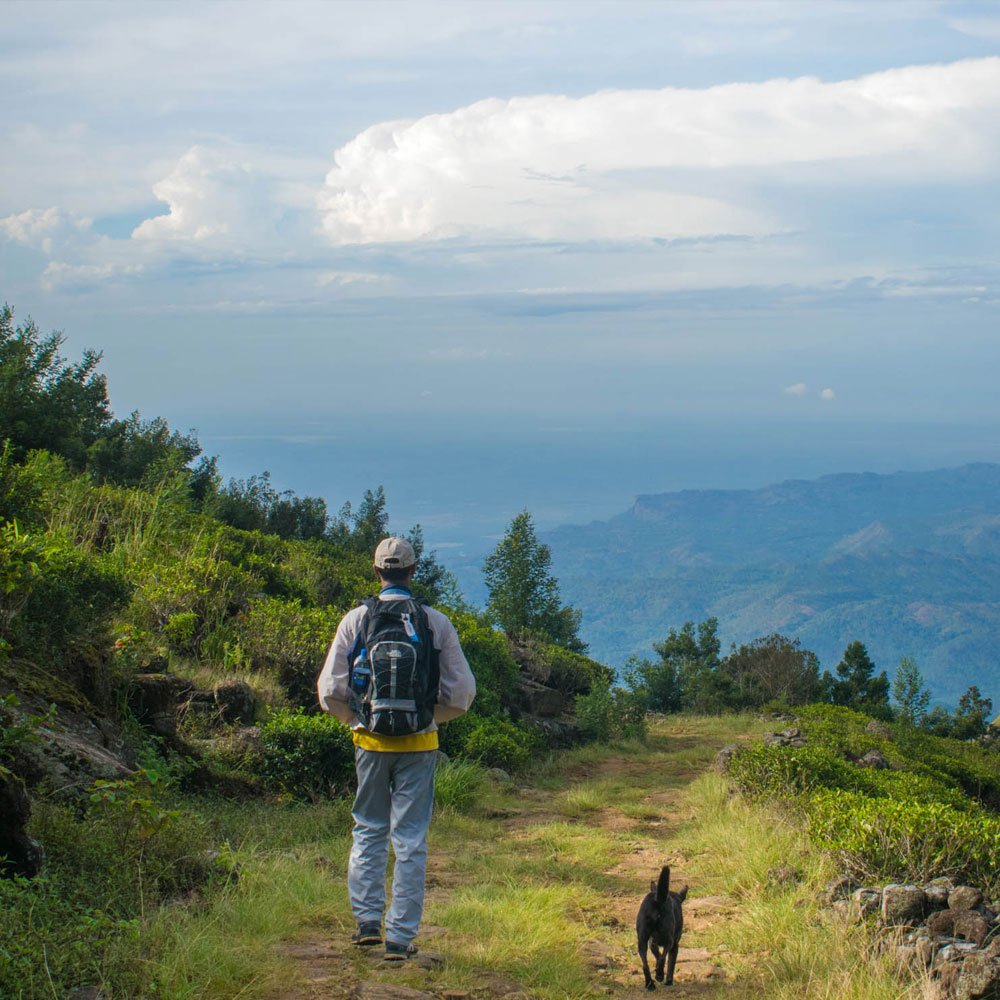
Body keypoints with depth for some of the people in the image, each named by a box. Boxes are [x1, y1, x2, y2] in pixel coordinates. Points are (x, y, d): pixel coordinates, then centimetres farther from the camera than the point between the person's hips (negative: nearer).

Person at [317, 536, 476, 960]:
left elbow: (330, 690, -3)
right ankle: (400, 937, 5)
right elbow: (462, 691, -1)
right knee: (410, 839, 4)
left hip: (371, 742, 0)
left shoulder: (356, 620, -3)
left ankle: (367, 919, 11)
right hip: (419, 745, 0)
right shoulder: (437, 622, -3)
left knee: (369, 831, 17)